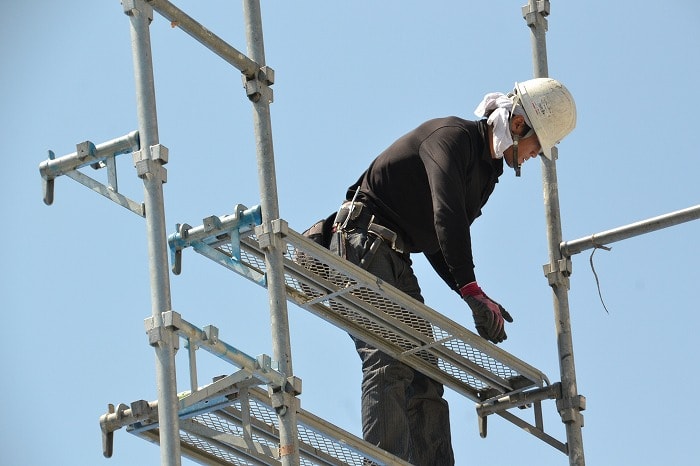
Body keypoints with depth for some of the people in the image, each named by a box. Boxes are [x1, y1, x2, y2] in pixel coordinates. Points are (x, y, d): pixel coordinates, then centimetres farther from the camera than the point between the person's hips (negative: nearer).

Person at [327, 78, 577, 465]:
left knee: (424, 374, 0)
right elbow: (446, 214, -28)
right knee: (388, 360, -23)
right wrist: (473, 292, -35)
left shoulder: (488, 169, 17)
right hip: (363, 242, -10)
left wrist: (475, 298, 5)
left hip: (394, 259, 10)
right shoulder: (453, 135, -13)